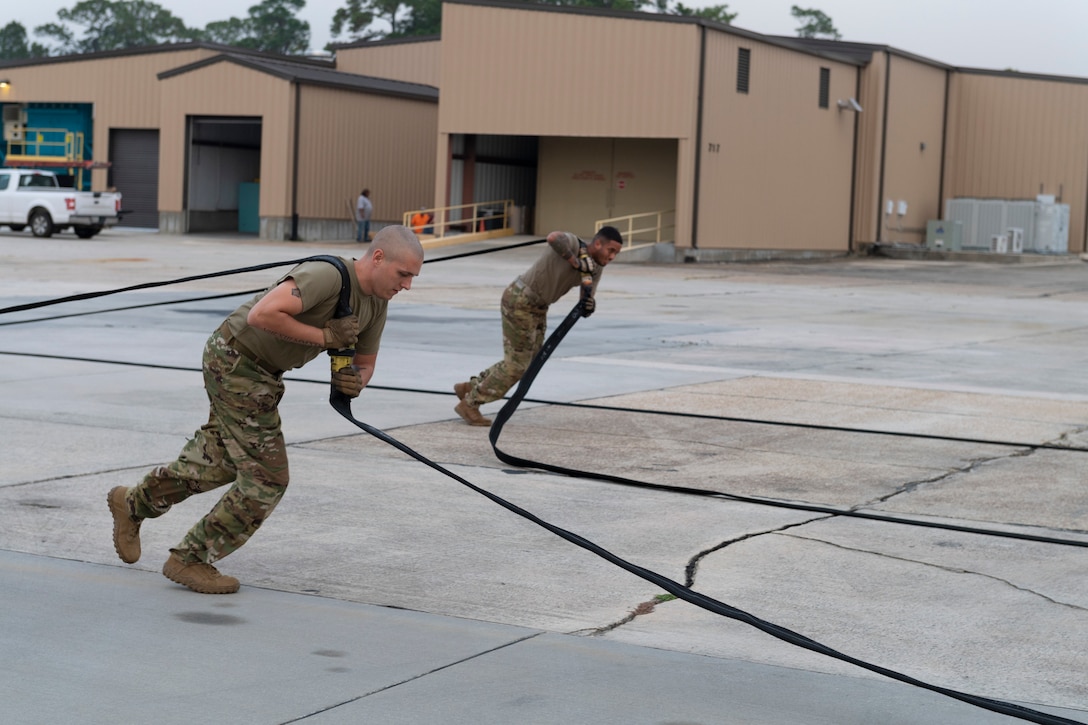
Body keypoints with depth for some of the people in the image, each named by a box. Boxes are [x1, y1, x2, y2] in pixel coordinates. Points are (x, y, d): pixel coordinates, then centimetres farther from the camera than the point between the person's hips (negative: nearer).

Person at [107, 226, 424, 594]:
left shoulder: (376, 303, 1)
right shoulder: (327, 275, -28)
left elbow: (365, 363, 12)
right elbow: (262, 314, -38)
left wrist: (355, 381, -13)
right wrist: (324, 336, -29)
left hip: (263, 371, 10)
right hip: (235, 359, -10)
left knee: (222, 461, 24)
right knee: (267, 478, -7)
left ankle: (134, 503, 43)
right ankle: (190, 559, 6)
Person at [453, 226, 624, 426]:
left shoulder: (595, 269, 3)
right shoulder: (572, 243, -21)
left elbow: (587, 299, 1)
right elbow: (553, 237, -44)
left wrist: (589, 305, -23)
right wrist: (575, 262, -35)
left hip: (537, 308, 9)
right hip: (520, 301, -9)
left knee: (527, 363, 13)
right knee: (516, 364, -4)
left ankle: (469, 388, 26)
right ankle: (469, 404, 10)